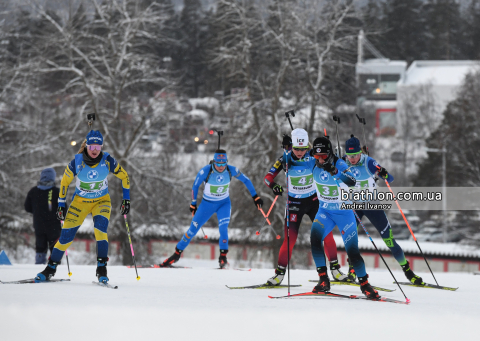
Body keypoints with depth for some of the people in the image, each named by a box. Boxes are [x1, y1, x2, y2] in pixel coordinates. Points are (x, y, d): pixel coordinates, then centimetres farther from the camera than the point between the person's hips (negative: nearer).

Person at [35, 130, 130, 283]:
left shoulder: (108, 161, -17)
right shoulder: (76, 162, -17)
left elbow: (124, 176, -1)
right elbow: (65, 181, -1)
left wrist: (126, 199, -2)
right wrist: (61, 204, 1)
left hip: (102, 201, 0)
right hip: (80, 201, 1)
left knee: (100, 228, -29)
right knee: (66, 235, -6)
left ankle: (102, 268, -24)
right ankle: (51, 268, 13)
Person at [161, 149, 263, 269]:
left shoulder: (232, 170, -19)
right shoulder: (206, 171, -25)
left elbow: (246, 180, -3)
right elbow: (195, 185, -9)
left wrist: (255, 197, 1)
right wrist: (193, 204, -1)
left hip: (224, 204, 0)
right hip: (207, 204, 0)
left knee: (223, 228, -22)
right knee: (193, 229, 2)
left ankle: (223, 257, -6)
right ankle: (177, 254, 17)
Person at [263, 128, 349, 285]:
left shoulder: (312, 157, -11)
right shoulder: (285, 159, -14)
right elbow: (268, 177, -17)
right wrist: (273, 185, -37)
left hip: (313, 200, 2)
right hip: (295, 203, -2)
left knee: (327, 234, -3)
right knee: (290, 239, -10)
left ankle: (335, 268, 11)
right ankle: (280, 272, 3)